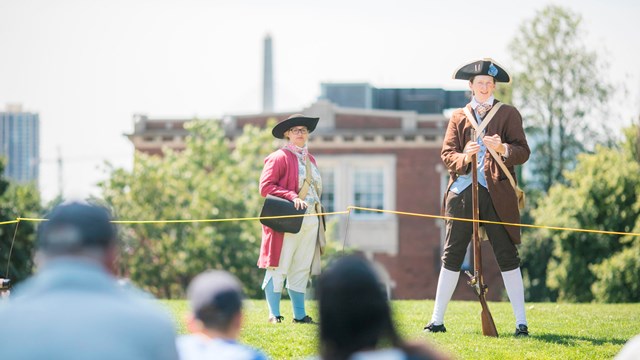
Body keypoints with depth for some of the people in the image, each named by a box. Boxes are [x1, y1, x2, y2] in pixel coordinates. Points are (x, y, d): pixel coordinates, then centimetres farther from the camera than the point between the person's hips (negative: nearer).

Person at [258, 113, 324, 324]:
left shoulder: (310, 160, 19)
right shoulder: (279, 158, -5)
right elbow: (265, 187, -13)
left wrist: (315, 206, 16)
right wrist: (292, 197, -21)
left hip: (310, 221, 7)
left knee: (302, 269, 9)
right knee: (278, 268, -5)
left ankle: (299, 315, 13)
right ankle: (274, 315, -2)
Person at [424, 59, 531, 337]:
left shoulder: (508, 114, 9)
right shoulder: (458, 117, 16)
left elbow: (523, 152, 1)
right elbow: (446, 153, 8)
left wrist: (503, 148, -20)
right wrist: (464, 157, -14)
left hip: (496, 193, -2)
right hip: (462, 191, 2)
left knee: (507, 256, -3)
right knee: (452, 255, 3)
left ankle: (521, 322, -1)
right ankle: (437, 320, 6)